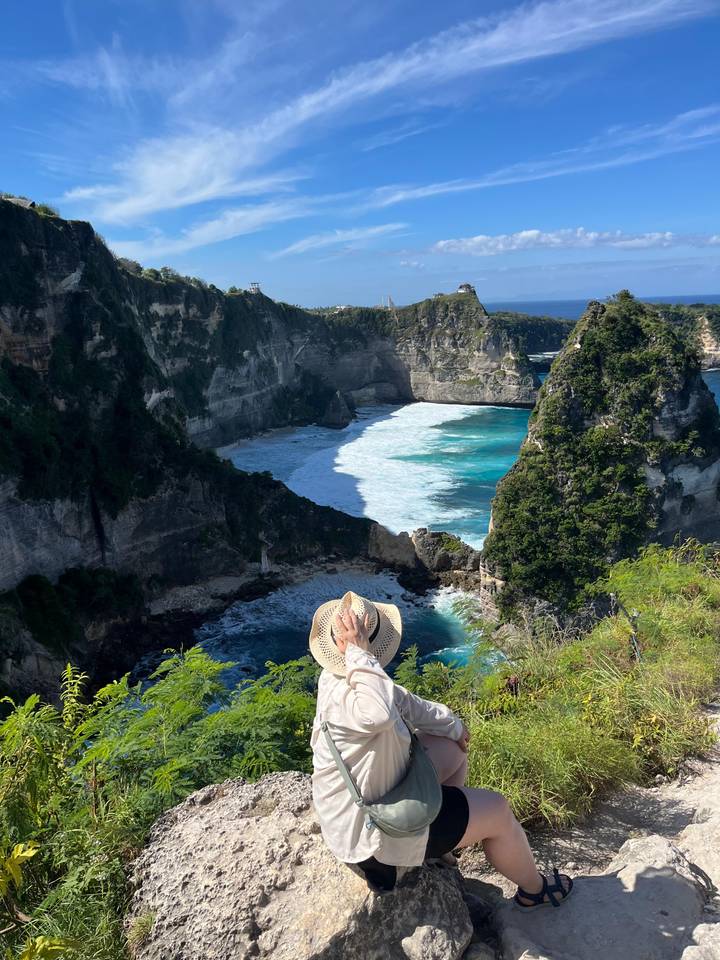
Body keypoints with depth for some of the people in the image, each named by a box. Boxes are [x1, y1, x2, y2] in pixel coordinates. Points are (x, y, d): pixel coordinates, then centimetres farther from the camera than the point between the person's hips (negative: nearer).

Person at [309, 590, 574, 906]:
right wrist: (359, 653, -51)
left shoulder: (338, 674, -10)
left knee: (455, 750, 21)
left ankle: (438, 846, 38)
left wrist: (451, 724, 10)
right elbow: (382, 712, -64)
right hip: (371, 831, -8)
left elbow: (402, 699, 4)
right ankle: (534, 888, 31)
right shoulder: (346, 700, -39)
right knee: (498, 810, 2)